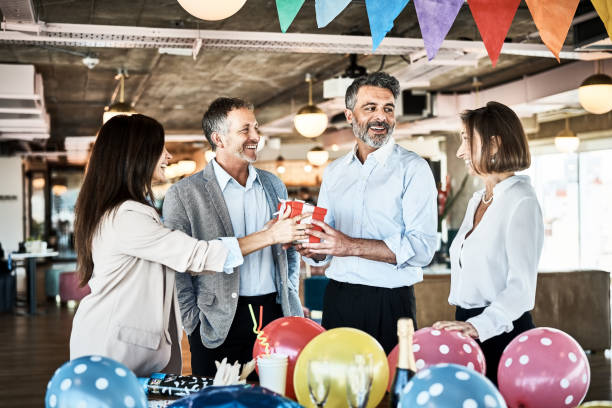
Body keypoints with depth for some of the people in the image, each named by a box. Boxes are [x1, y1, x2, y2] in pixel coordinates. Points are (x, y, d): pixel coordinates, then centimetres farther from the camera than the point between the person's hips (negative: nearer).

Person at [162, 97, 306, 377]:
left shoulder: (274, 185, 12)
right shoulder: (184, 194, -4)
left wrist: (290, 300, 12)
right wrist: (194, 325, -7)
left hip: (274, 316, 4)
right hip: (219, 326, -4)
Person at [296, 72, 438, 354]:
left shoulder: (412, 168, -4)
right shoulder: (334, 172, 12)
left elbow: (421, 248, -15)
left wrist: (351, 245, -21)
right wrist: (309, 247, -6)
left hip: (390, 304, -4)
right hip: (337, 299, 4)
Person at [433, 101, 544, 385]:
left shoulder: (521, 202, -12)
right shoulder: (477, 200, 14)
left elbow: (522, 287, -20)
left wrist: (478, 325, -31)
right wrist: (465, 324, 12)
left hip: (502, 331, -7)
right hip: (470, 327, 7)